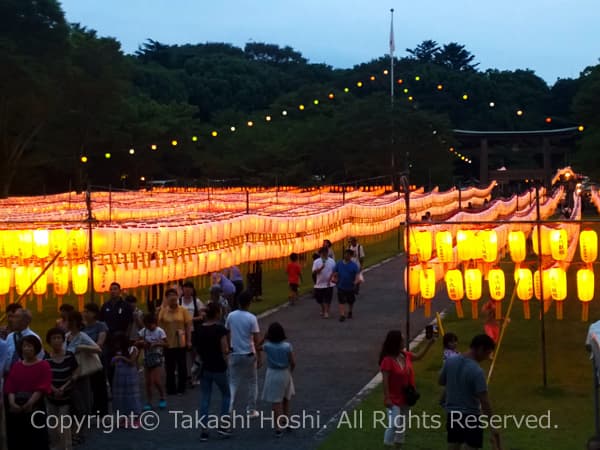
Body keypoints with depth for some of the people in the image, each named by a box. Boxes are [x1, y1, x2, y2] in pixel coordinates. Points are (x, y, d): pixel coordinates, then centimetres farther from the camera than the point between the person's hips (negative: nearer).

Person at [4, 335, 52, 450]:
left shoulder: (44, 365, 0)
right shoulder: (16, 366, 14)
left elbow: (42, 388, -9)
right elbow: (10, 387, 6)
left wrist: (29, 404, -20)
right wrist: (12, 403, -12)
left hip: (35, 409, -4)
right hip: (16, 409, 4)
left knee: (36, 441, -3)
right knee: (16, 441, 5)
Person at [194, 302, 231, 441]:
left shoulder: (200, 329, 1)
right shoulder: (220, 329, -15)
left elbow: (197, 348, 7)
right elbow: (225, 350, -18)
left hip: (204, 367, 4)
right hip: (218, 368, -4)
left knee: (204, 399, 9)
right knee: (226, 395, 17)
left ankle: (204, 431, 7)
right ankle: (222, 426, 13)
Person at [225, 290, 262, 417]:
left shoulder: (231, 316, -3)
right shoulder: (251, 318, -14)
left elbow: (227, 334, 5)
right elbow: (257, 340, -13)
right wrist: (259, 358, -5)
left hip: (235, 354, 3)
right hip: (249, 354, -3)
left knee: (233, 382, 10)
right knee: (252, 383, 13)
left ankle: (229, 408, -3)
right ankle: (251, 410, 18)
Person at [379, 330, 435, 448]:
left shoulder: (405, 355, 1)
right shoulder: (388, 360, -21)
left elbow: (419, 356, 21)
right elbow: (385, 381, -20)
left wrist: (429, 342, 15)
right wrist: (387, 398, -22)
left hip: (405, 398, 8)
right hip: (394, 399, -8)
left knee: (402, 425, 16)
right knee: (393, 425, -12)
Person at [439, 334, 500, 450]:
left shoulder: (450, 361, -2)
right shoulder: (477, 371, -21)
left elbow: (441, 381, 15)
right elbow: (484, 402, -21)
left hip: (452, 414, 6)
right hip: (471, 417, -6)